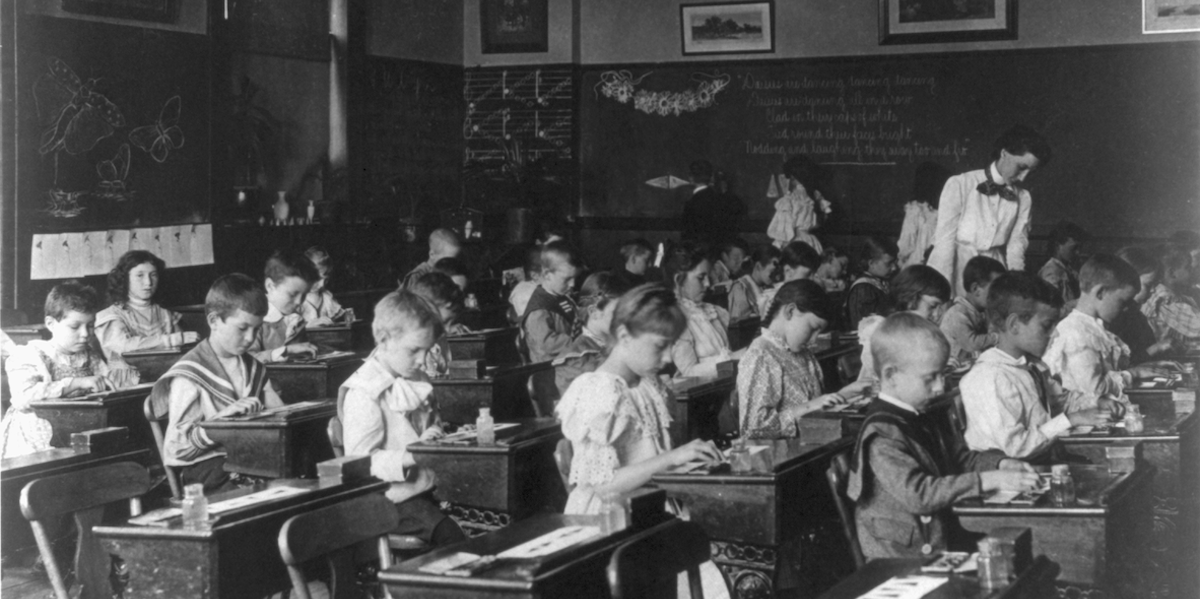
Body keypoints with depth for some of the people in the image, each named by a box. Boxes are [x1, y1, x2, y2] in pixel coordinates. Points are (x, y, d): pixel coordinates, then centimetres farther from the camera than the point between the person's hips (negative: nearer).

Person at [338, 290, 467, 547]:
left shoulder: (417, 381, 14)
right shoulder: (363, 393, -14)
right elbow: (360, 461, -19)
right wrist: (411, 456, -30)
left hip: (428, 486, 8)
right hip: (395, 498, -8)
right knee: (452, 536, -27)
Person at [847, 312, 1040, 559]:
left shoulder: (926, 420, 13)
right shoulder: (881, 436, -16)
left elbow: (961, 457, 25)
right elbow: (917, 493, -24)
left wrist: (1000, 464, 5)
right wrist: (987, 481, -25)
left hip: (943, 544, 8)